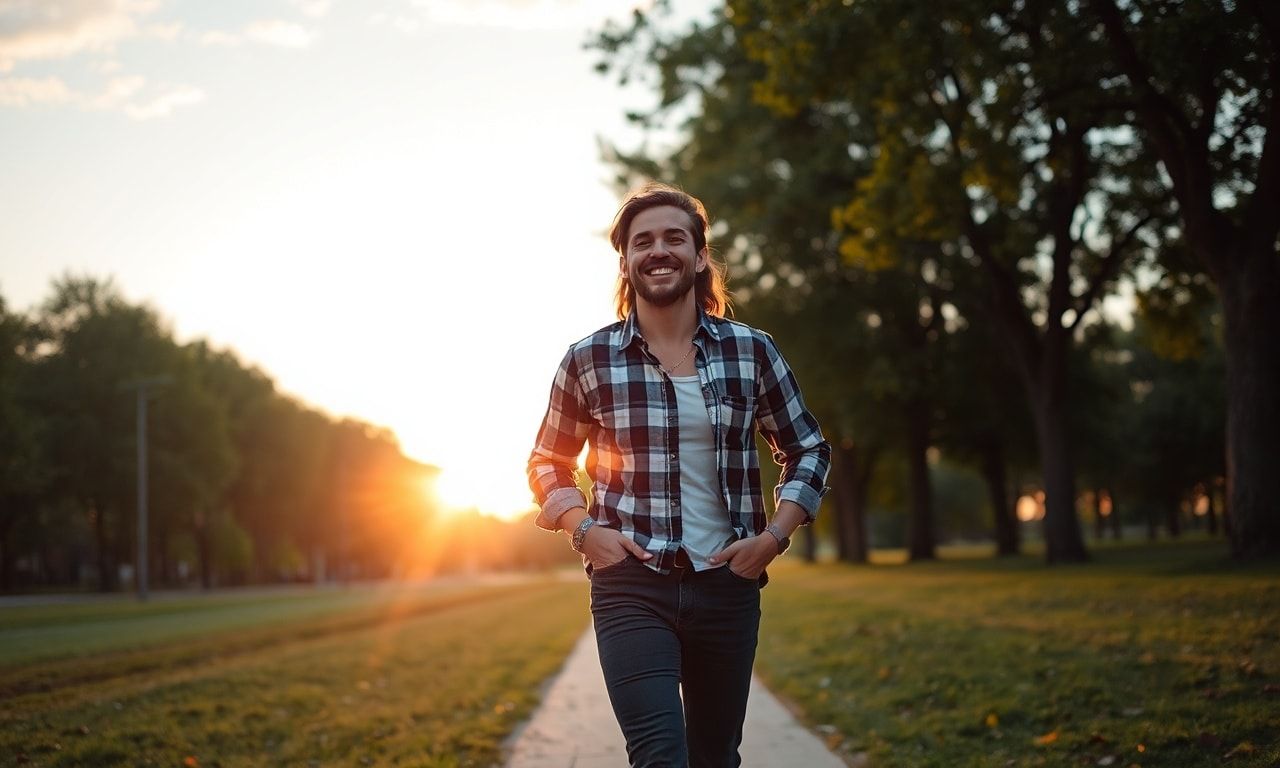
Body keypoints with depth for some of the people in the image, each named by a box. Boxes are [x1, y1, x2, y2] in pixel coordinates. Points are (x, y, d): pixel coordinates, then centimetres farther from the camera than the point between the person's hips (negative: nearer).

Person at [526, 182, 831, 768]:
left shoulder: (752, 352, 3)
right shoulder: (589, 361, 0)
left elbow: (808, 451, 13)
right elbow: (548, 463, 13)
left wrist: (775, 535, -1)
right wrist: (584, 530, -4)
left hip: (727, 586, 2)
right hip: (632, 588, -2)